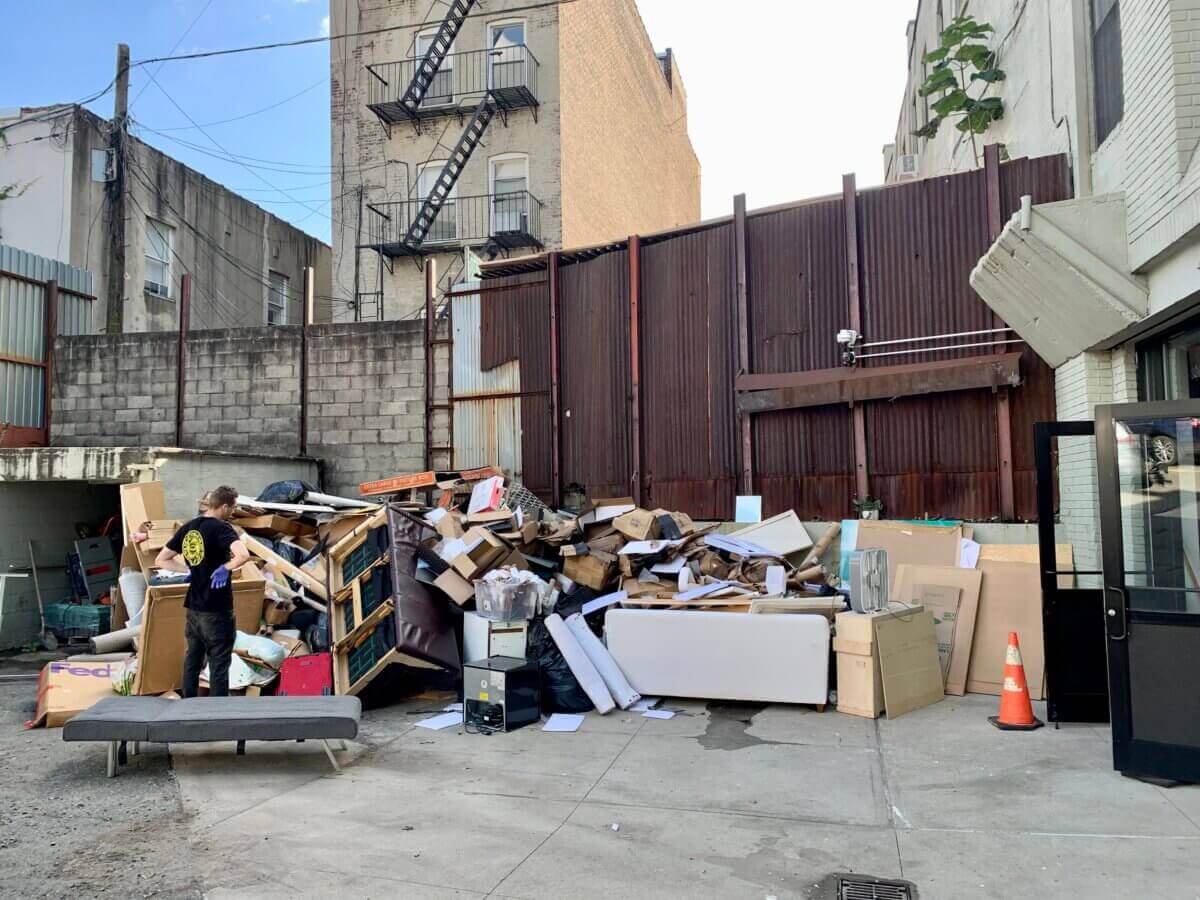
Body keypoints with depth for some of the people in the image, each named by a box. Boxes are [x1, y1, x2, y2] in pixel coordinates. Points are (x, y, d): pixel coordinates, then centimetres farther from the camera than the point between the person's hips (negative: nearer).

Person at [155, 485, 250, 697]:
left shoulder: (187, 528, 6)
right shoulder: (221, 528, -16)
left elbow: (161, 560, 13)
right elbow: (244, 555, -34)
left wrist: (190, 569, 11)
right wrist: (225, 568, -17)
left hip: (193, 608, 7)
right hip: (217, 610, -7)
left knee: (192, 660, 18)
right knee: (219, 665, 2)